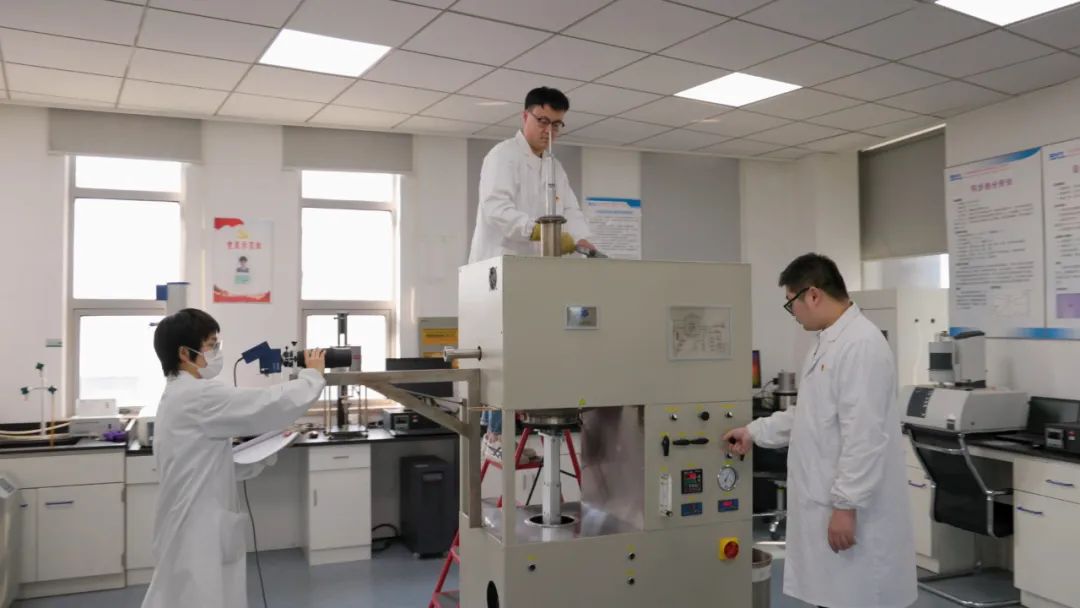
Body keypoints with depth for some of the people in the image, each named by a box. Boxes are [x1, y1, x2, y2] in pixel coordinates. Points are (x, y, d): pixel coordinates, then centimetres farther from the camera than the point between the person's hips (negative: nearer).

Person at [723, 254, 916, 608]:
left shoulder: (861, 343, -19)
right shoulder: (830, 342, 13)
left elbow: (864, 436, -24)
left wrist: (846, 505, -22)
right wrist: (755, 432, 24)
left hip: (853, 512, -10)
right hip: (826, 506, 10)